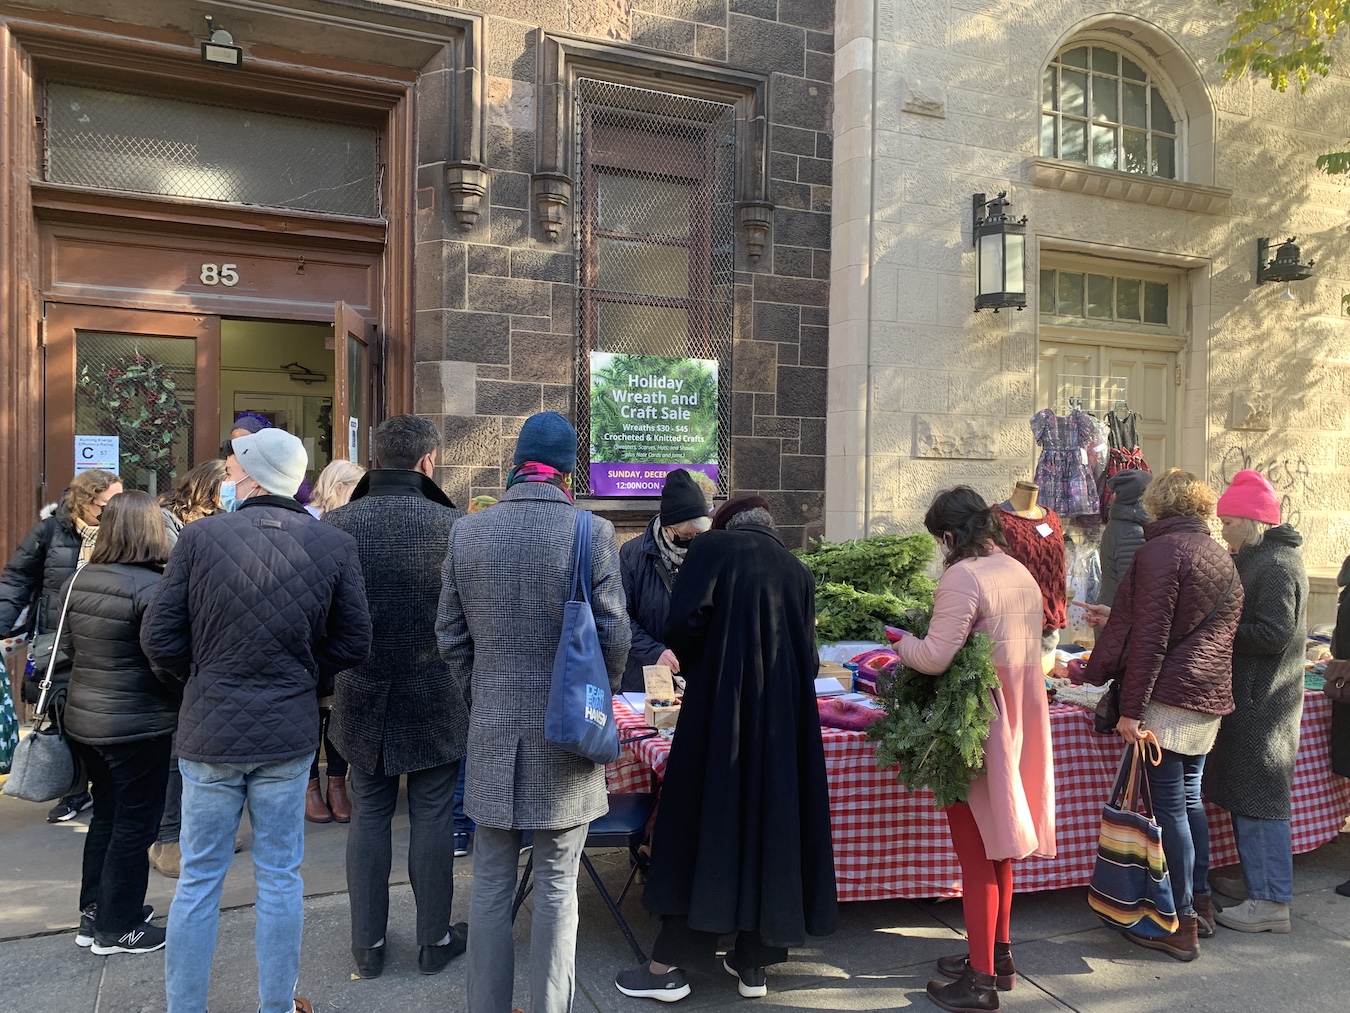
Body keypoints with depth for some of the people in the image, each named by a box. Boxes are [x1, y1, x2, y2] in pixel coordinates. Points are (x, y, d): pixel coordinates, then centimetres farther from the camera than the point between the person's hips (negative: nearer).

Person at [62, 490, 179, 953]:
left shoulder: (79, 581, 3)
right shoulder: (151, 588, -21)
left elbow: (68, 647, 13)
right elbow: (166, 663, -21)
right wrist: (190, 701, -5)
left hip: (84, 717, 8)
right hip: (137, 724, -7)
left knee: (106, 815, 21)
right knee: (135, 823, 7)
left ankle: (93, 914, 33)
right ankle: (117, 929, 18)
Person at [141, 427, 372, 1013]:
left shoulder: (200, 537, -10)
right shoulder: (334, 545, -7)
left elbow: (159, 639, -7)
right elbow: (353, 644, -3)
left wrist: (203, 677, 11)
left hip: (209, 731, 0)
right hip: (288, 734, 1)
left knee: (199, 878, 14)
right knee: (280, 877, 14)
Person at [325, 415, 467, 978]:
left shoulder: (337, 524, -7)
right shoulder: (452, 525, -15)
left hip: (363, 699, 3)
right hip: (435, 701, -2)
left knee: (369, 815, 16)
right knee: (431, 816, 11)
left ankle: (368, 945, 26)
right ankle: (435, 941, 25)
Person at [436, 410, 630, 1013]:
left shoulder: (466, 532, -2)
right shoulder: (593, 532, -11)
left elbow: (451, 635, 4)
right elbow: (614, 635, -9)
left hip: (491, 734, 3)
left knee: (491, 885, 15)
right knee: (556, 888, 10)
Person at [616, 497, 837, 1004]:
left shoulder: (711, 546, 3)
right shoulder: (798, 571, 14)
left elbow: (684, 620, -11)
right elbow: (809, 661, 11)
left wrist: (696, 669, 8)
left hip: (720, 705, -4)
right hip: (786, 719, 4)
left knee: (701, 816, 5)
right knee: (772, 819, 13)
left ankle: (670, 965, 13)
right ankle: (754, 962, 23)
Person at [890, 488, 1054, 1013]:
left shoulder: (961, 578, -19)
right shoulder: (1022, 573, 8)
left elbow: (936, 658, -25)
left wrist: (901, 642, -5)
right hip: (1017, 724, 8)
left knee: (976, 854, 2)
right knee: (997, 844, 21)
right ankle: (999, 954, 35)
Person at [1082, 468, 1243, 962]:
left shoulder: (1161, 551, -12)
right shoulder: (1220, 556, 14)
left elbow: (1150, 639, -18)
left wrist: (1131, 709, -16)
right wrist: (1115, 619, 29)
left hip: (1170, 697, -9)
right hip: (1210, 698, 9)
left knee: (1170, 807, -1)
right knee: (1190, 799, 19)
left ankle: (1181, 925, 7)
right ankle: (1200, 903, 28)